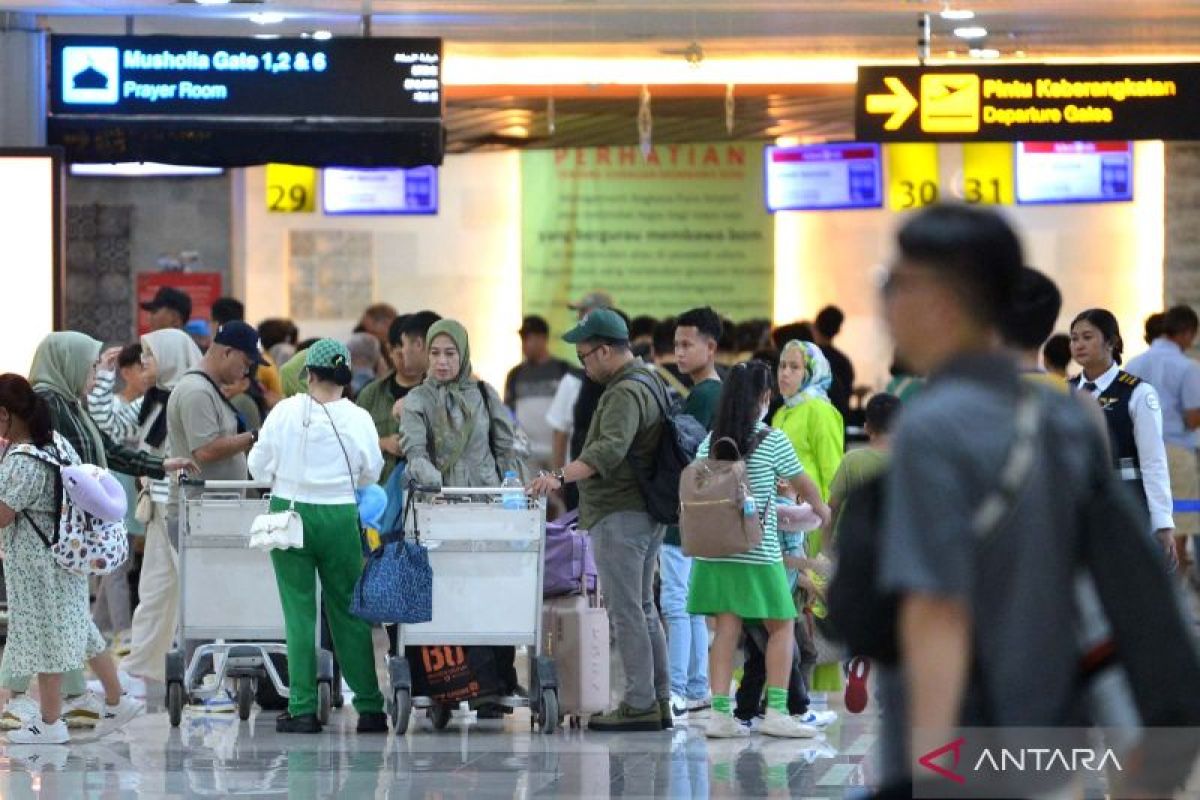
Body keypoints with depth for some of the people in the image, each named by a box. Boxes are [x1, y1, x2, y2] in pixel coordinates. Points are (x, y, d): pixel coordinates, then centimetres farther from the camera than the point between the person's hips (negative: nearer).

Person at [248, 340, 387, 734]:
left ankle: (303, 709, 2)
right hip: (339, 519, 1)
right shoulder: (359, 419, -5)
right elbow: (371, 473, 6)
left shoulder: (286, 412, -6)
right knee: (348, 611, 10)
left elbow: (259, 465, 1)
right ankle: (369, 707, 13)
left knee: (299, 613, 3)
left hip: (290, 512, -1)